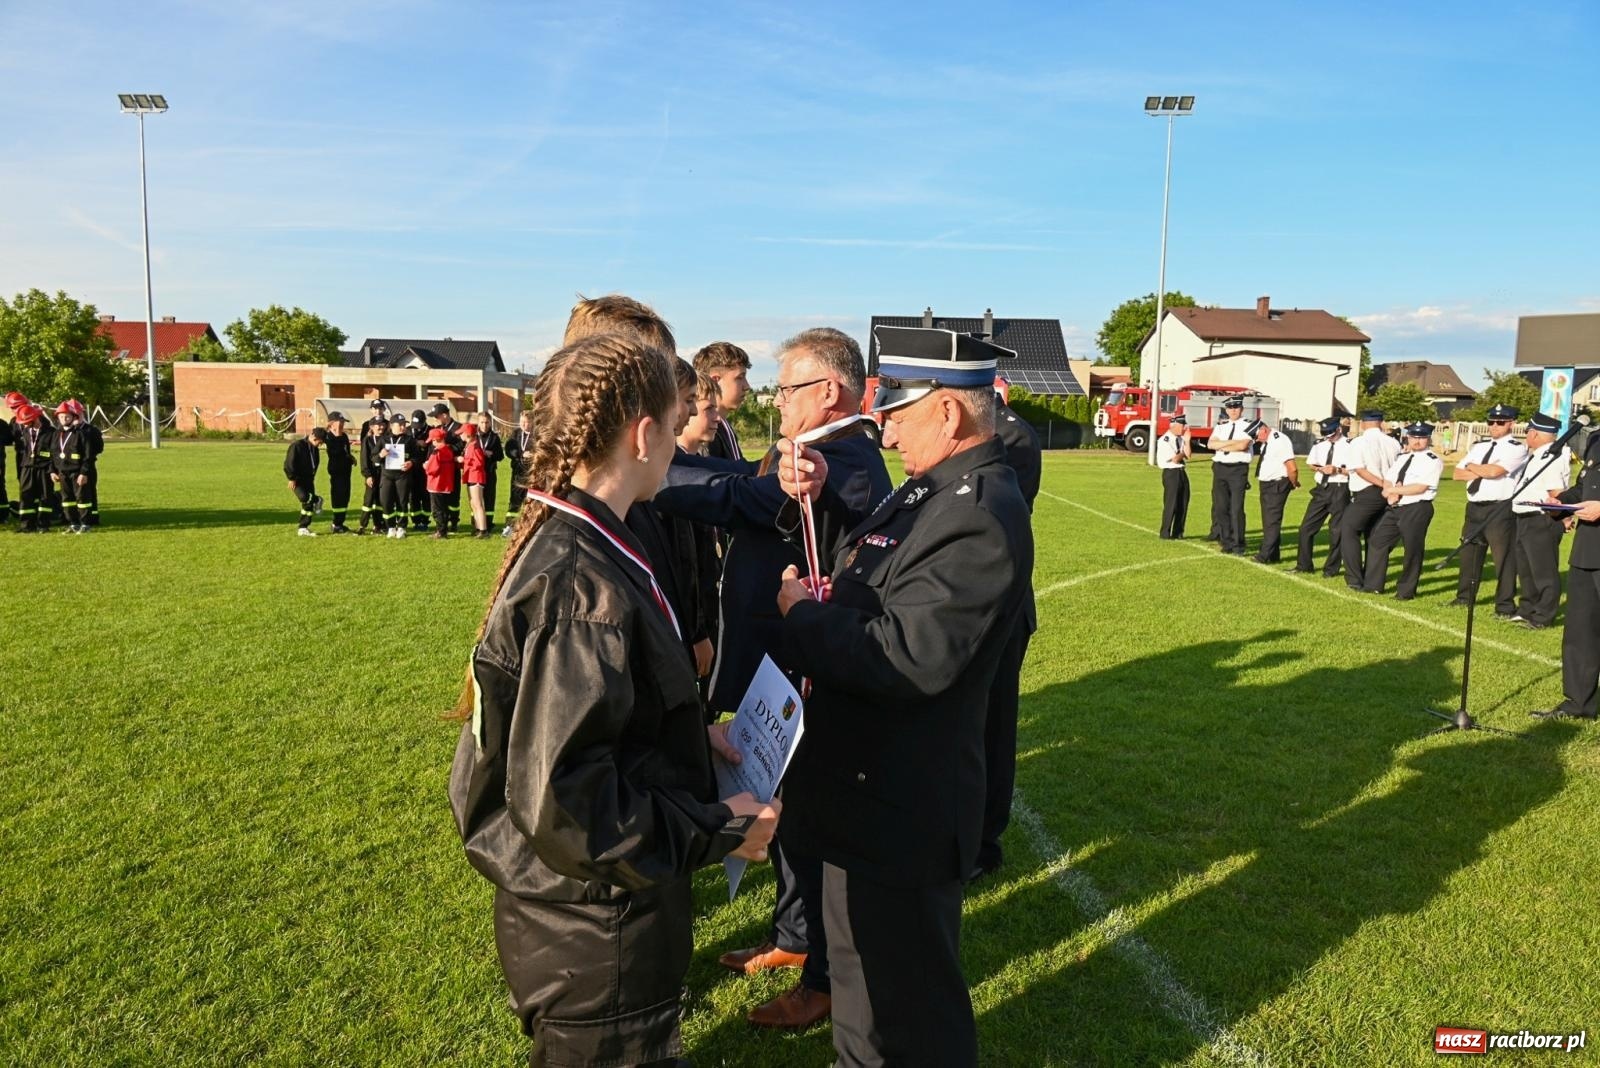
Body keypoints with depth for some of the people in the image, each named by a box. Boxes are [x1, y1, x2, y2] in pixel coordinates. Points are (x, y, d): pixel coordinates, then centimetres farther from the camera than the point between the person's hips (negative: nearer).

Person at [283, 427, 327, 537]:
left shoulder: (315, 449, 10)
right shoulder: (297, 445, -13)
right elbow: (289, 463, -15)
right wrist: (291, 478, -15)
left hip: (308, 479, 7)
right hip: (297, 479, -7)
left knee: (308, 504, 2)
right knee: (304, 497, -30)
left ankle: (303, 528, 8)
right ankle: (316, 500, 2)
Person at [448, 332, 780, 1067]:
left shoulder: (562, 541, 1)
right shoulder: (585, 586, -29)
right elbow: (564, 800, -30)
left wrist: (690, 738, 6)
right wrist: (719, 830, -19)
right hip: (596, 937, -9)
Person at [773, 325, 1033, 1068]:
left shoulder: (979, 515, -25)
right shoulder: (936, 487, 7)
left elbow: (904, 660, -31)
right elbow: (869, 575, 14)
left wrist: (802, 616, -17)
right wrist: (821, 497, -1)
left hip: (897, 808, -10)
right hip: (875, 785, 10)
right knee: (869, 972, 29)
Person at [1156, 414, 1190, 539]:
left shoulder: (1181, 439, 10)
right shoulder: (1164, 440, -13)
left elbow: (1187, 456, 2)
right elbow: (1175, 459, -15)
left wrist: (1187, 441, -4)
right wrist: (1183, 453, 2)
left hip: (1182, 472, 8)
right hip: (1171, 473, -8)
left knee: (1183, 503, 9)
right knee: (1171, 504, -6)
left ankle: (1178, 533, 17)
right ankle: (1165, 534, 3)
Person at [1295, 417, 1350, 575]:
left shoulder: (1349, 446, -10)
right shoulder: (1319, 445, 9)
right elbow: (1310, 463, 17)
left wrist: (1337, 470, -21)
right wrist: (1320, 469, -2)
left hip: (1339, 490, -6)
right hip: (1321, 489, 6)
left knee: (1336, 531, 4)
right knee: (1306, 527, 7)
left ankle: (1331, 569, 17)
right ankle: (1304, 565, 19)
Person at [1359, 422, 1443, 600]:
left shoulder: (1432, 461, -8)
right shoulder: (1402, 458, 16)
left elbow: (1420, 488, -18)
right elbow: (1387, 480, 13)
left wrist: (1393, 490, -11)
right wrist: (1390, 495, -8)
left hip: (1417, 510, -7)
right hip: (1394, 507, 7)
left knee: (1412, 550, 0)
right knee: (1378, 542, 8)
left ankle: (1406, 590, 11)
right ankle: (1373, 584, 17)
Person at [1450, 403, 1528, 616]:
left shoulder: (1517, 448, -6)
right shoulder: (1479, 446, 14)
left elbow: (1494, 471, -20)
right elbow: (1457, 474, 8)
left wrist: (1471, 466, -2)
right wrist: (1483, 472, -7)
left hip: (1500, 509, -7)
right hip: (1474, 507, 7)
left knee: (1503, 557, -2)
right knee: (1468, 554, 15)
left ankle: (1505, 606, 5)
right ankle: (1464, 597, 28)